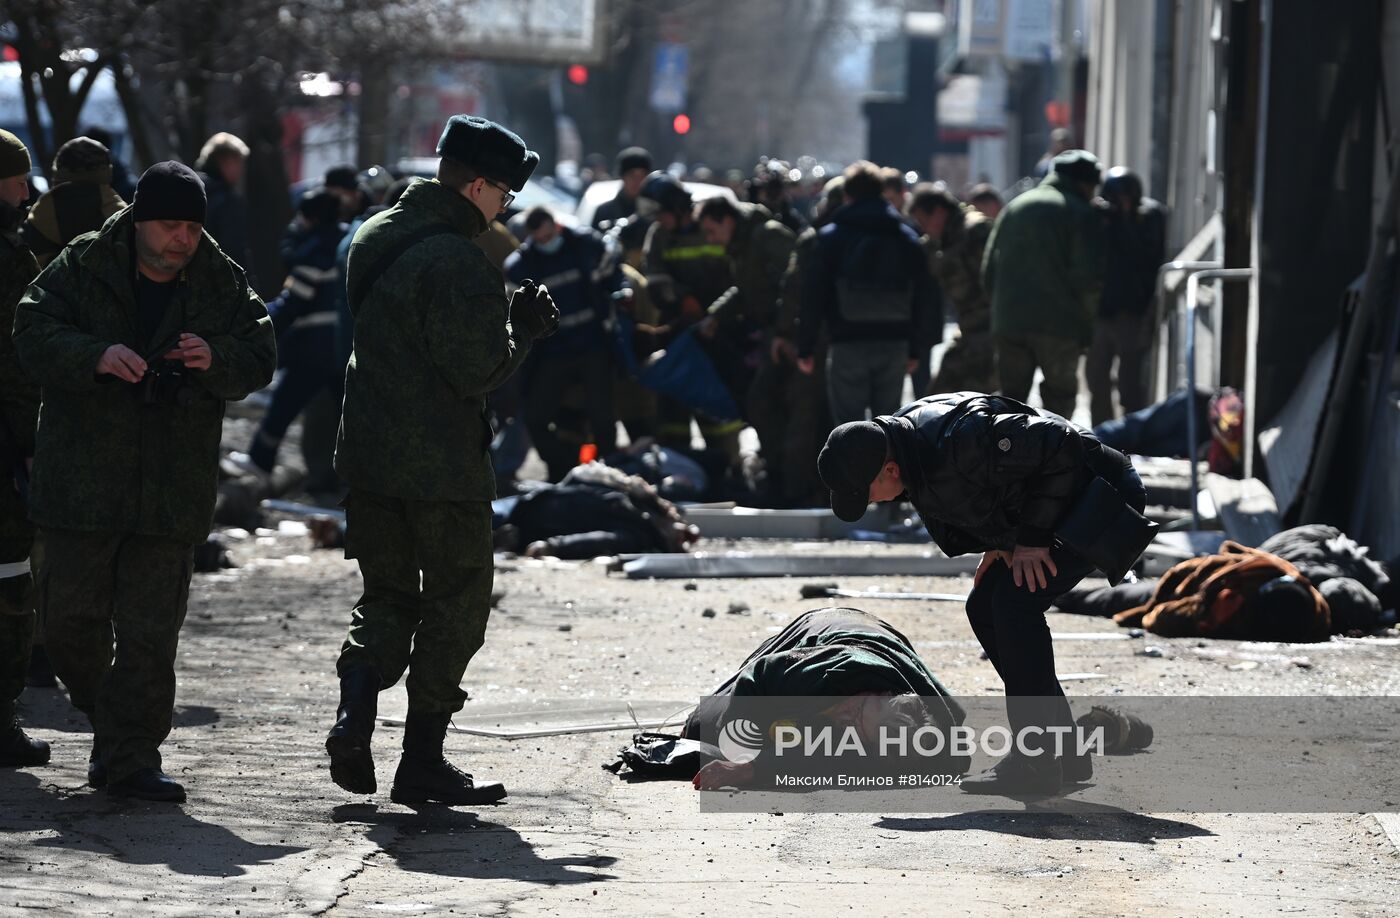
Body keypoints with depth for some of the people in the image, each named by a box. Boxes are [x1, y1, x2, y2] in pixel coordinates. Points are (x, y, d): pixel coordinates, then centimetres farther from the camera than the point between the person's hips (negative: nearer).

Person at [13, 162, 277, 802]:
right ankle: (107, 717, 27)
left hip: (172, 491, 1)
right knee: (70, 616, 2)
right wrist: (96, 356, -27)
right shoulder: (82, 267, -2)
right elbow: (33, 335, -9)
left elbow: (258, 359, 3)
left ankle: (130, 759, 2)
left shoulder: (221, 282, 4)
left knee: (150, 631, -3)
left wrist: (215, 359, -19)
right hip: (82, 479, -1)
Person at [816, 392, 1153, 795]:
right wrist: (997, 543, 2)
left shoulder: (961, 442, -35)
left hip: (1090, 501, -10)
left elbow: (1061, 445, -32)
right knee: (985, 607, 5)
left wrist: (1034, 538, -24)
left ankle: (1035, 761, -21)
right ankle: (1067, 753, 11)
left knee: (1014, 600, -22)